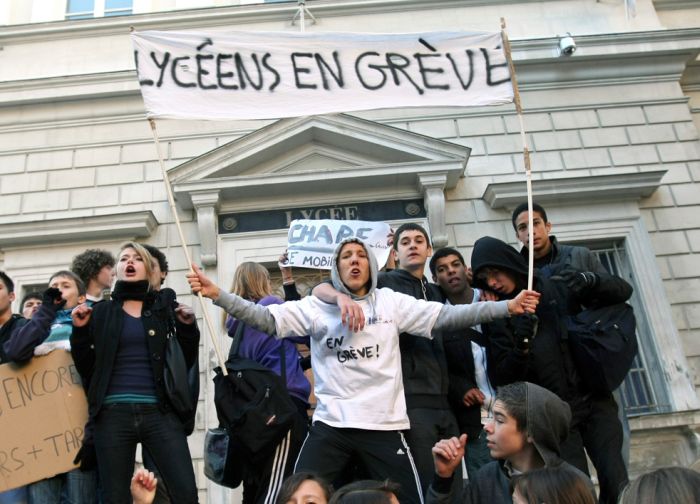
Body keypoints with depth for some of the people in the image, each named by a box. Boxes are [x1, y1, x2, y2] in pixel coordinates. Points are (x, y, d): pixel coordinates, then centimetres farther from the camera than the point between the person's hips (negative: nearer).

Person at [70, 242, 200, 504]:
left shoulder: (165, 306, 10)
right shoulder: (101, 311, 11)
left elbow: (185, 363, 7)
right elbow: (87, 369, 8)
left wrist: (188, 327, -7)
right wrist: (80, 330, -3)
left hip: (160, 412, 0)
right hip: (113, 414, 1)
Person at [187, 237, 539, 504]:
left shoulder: (391, 302, 5)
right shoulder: (317, 306, 3)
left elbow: (445, 316, 0)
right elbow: (265, 318, -5)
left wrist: (507, 307, -9)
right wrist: (216, 294, -19)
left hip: (385, 425, 1)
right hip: (331, 425, 0)